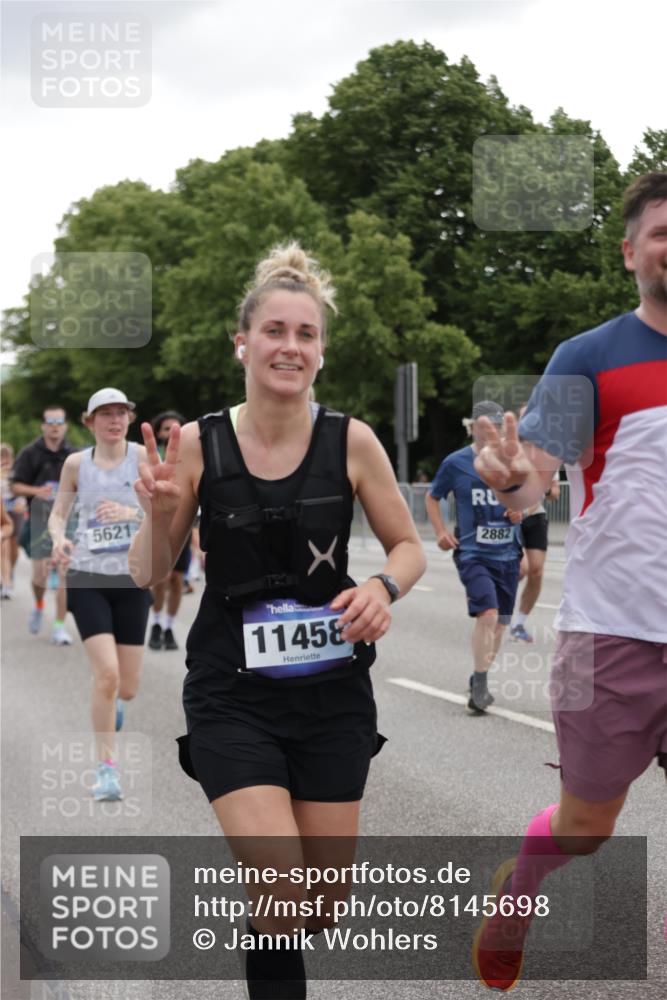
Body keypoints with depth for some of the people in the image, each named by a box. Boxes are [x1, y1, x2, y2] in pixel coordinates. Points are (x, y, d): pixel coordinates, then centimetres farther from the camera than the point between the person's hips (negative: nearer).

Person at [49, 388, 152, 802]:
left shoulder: (142, 456, -2)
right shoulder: (76, 463, 2)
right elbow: (59, 512, 10)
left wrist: (130, 513, -26)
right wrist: (59, 537, -11)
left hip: (132, 579, 1)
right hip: (87, 577, -1)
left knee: (128, 686, 5)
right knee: (107, 672, -17)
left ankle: (113, 703, 44)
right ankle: (107, 766, -2)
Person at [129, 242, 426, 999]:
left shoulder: (350, 442, -6)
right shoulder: (197, 445, -7)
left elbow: (409, 547, 4)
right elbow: (151, 575, 0)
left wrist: (383, 588, -18)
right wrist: (158, 511, -20)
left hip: (331, 690, 2)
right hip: (232, 696, -2)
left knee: (322, 906, 10)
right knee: (281, 899, -15)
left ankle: (267, 927, 45)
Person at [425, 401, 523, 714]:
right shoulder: (455, 463, -2)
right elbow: (432, 497, 12)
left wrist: (521, 507, -4)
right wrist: (441, 531, -1)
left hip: (507, 555, 4)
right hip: (473, 554, -4)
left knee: (498, 622, 11)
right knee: (488, 613, -22)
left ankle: (479, 680, 30)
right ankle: (480, 686, -14)